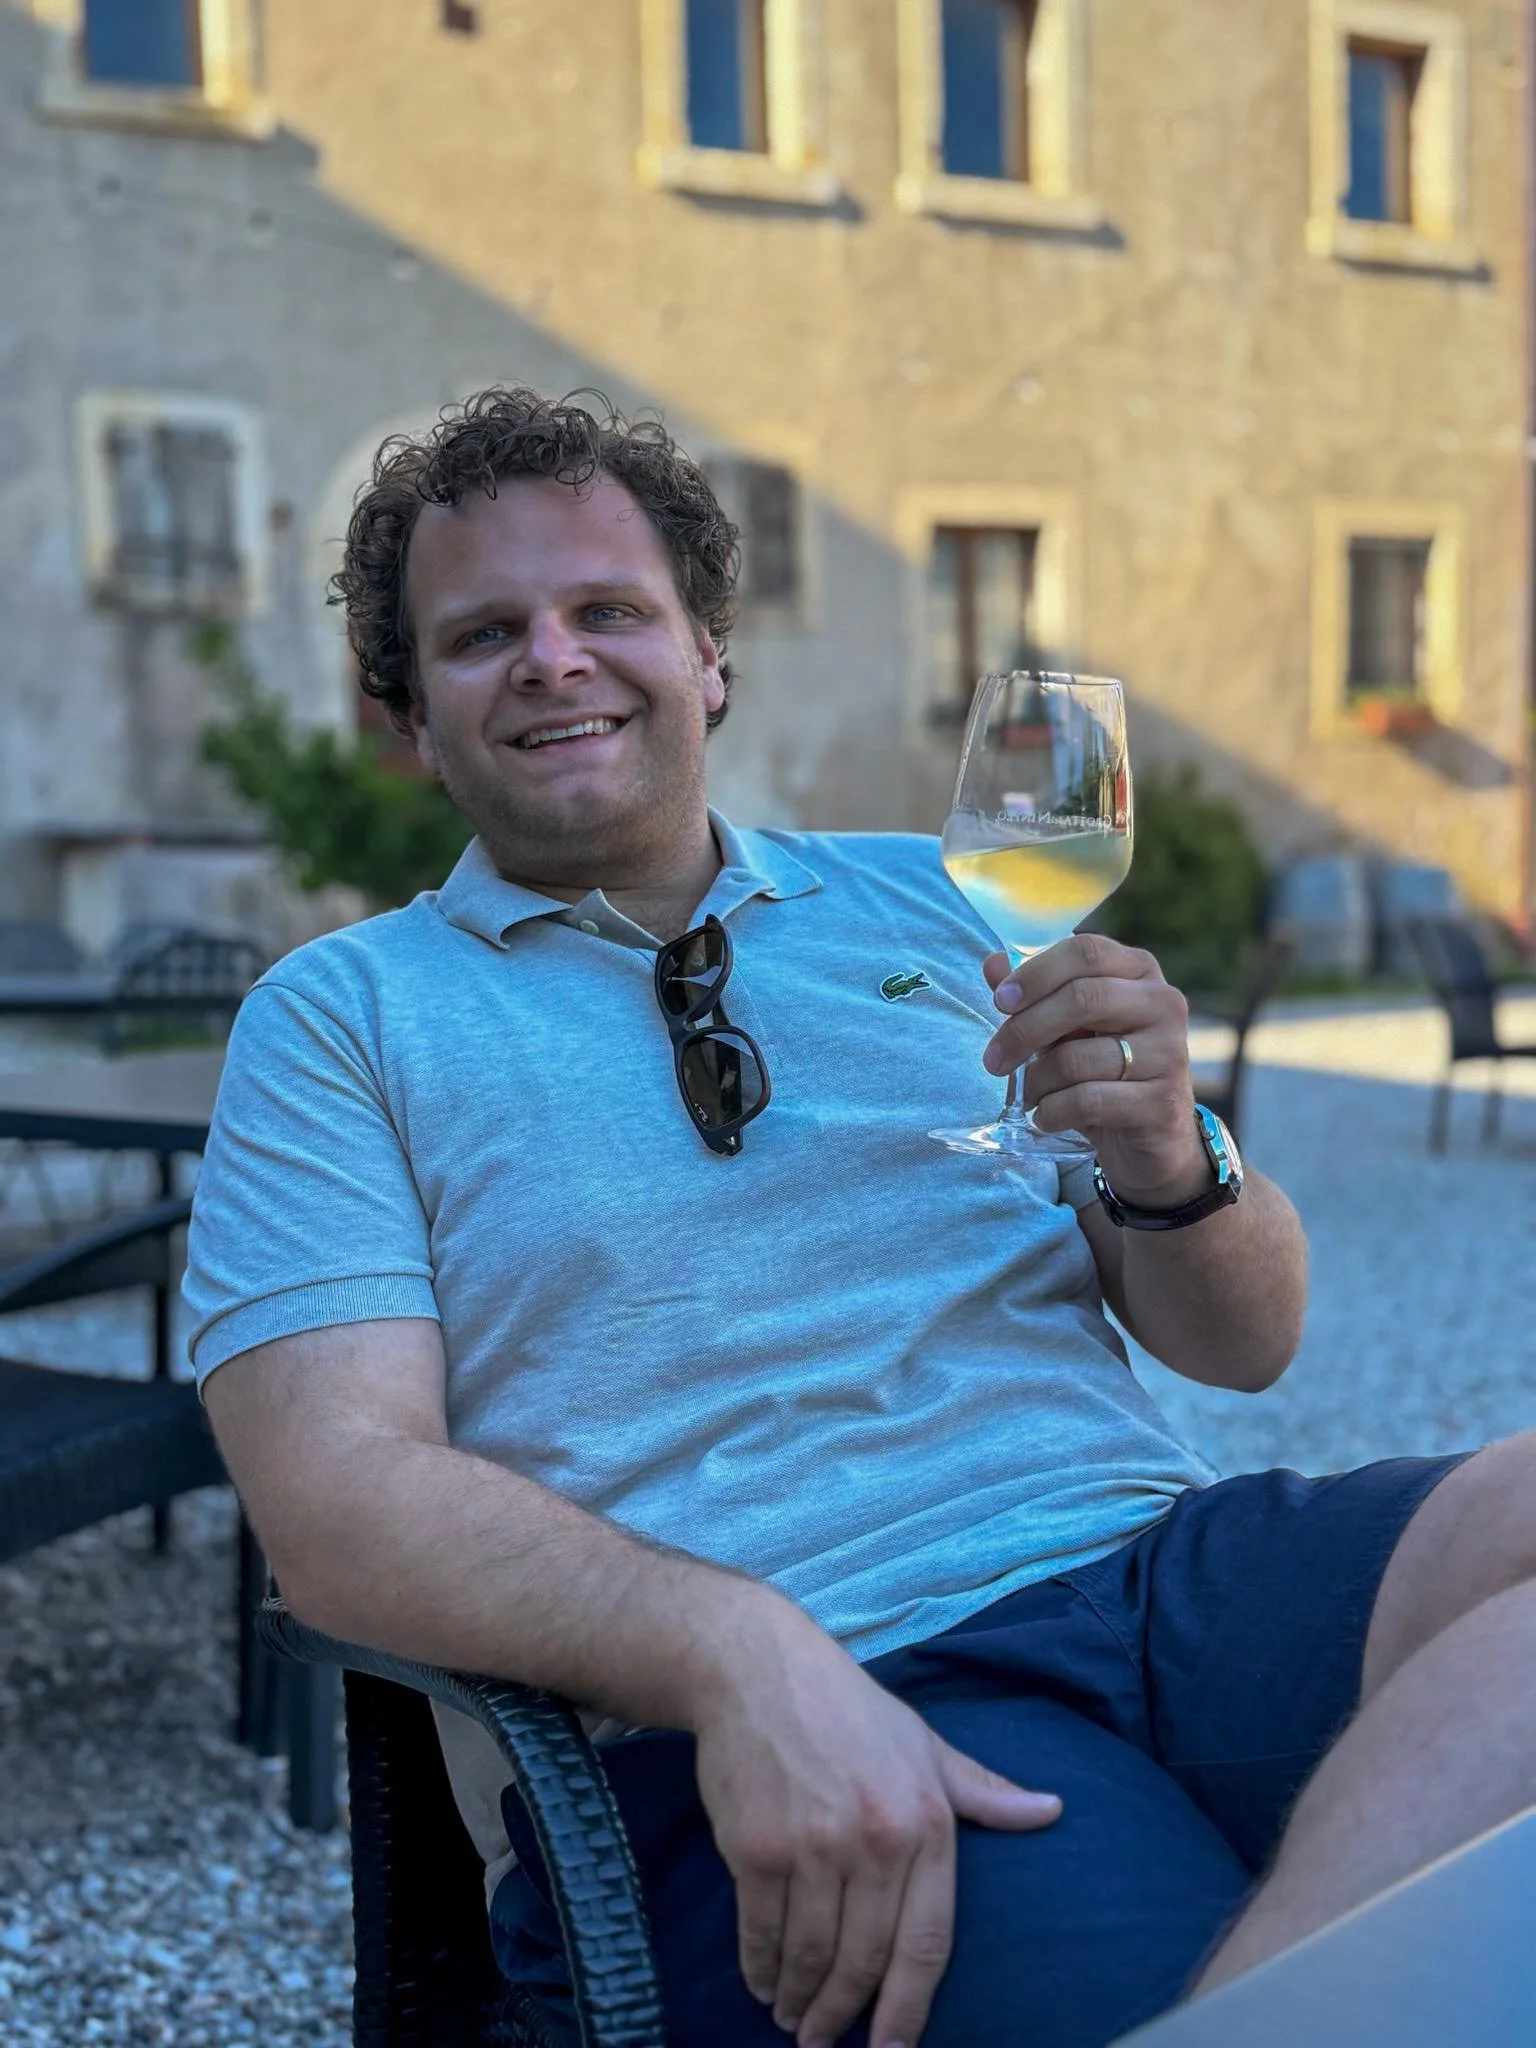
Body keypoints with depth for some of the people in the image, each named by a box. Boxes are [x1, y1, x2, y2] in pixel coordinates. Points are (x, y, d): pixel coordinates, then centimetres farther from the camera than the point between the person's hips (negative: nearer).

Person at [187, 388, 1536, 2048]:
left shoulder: (929, 904, 19)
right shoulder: (338, 1019, 9)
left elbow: (1242, 1341, 19)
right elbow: (337, 1500, -6)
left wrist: (1165, 1165, -5)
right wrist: (742, 1652, -23)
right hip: (727, 1733, -5)